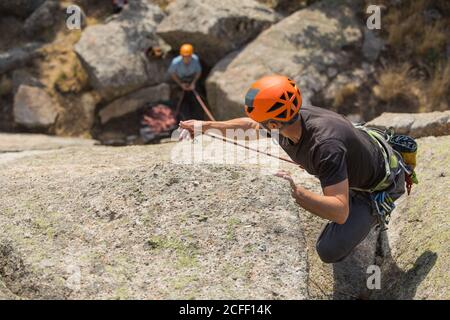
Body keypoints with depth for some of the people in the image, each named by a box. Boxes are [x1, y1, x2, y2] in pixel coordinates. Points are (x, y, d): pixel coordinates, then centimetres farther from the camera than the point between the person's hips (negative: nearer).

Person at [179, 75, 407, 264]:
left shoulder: (326, 145, -43)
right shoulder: (293, 116, -19)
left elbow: (340, 212, -44)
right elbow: (250, 124, 4)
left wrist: (296, 193, -56)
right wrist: (207, 125, 0)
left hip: (380, 184, -7)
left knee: (329, 252, -17)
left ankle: (375, 214, 11)